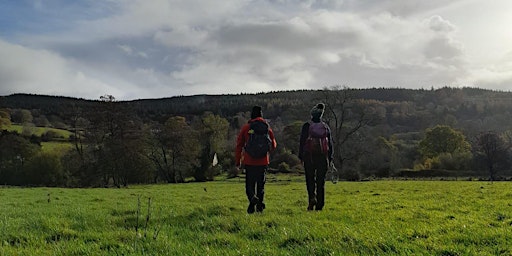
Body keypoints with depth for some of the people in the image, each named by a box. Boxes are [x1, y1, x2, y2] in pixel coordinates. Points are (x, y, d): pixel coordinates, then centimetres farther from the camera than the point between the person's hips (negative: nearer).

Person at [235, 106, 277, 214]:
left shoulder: (246, 128, -1)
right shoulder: (267, 128, 4)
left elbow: (239, 145, 0)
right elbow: (273, 145, 13)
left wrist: (237, 162, 6)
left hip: (249, 162, -1)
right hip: (263, 162, 2)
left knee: (249, 184, 4)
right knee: (261, 184, 13)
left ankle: (252, 197, -24)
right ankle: (260, 206, 9)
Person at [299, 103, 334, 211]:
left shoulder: (306, 126, -1)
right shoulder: (326, 127, 9)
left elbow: (302, 142, -3)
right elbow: (330, 144, 9)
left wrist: (301, 156, 1)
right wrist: (330, 158, 13)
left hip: (309, 157, -2)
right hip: (323, 157, 2)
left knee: (310, 179, 4)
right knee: (321, 181, 6)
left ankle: (312, 197, -20)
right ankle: (319, 205, 6)